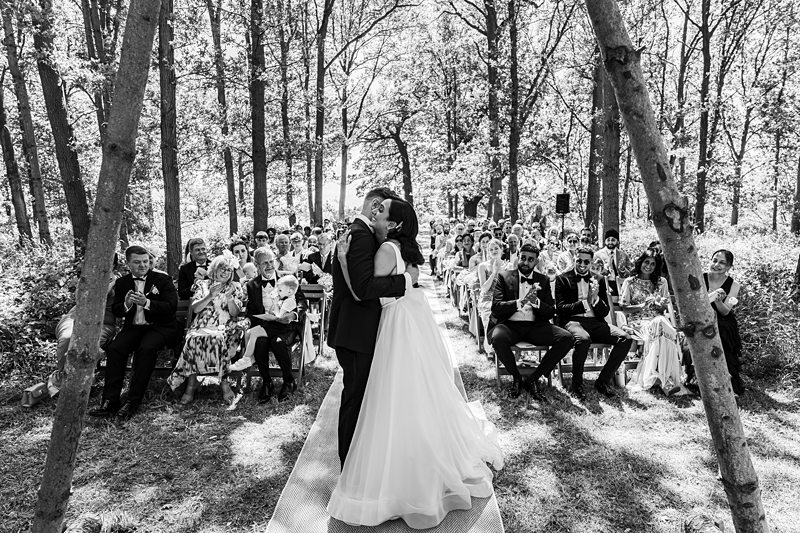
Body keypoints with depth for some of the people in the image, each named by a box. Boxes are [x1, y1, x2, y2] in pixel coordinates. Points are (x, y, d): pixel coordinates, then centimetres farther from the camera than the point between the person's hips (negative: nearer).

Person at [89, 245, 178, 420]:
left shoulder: (163, 279, 0)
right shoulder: (122, 283, 12)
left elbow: (172, 306, -10)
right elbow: (115, 311, 10)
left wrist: (147, 303, -24)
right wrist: (126, 304, -14)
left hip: (159, 327, -4)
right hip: (133, 327, 4)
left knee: (145, 349, -33)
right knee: (114, 349, -24)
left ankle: (133, 402, -27)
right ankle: (110, 401, -21)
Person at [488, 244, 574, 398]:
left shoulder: (543, 280, 13)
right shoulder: (504, 276, 5)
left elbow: (551, 312, 7)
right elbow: (496, 306, -7)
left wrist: (536, 302, -15)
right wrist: (521, 302, -22)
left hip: (535, 326, 3)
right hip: (509, 325, -3)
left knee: (567, 338, -21)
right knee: (498, 338, -37)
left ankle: (533, 379, -8)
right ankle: (516, 378, -7)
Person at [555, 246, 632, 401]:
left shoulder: (598, 281, 17)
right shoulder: (563, 279, 7)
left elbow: (604, 312, 12)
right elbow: (560, 308, -3)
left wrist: (596, 298, -9)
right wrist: (584, 302, -15)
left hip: (595, 322, 4)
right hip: (572, 321, -4)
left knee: (625, 338, -20)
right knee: (584, 339, -38)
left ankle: (603, 381, -6)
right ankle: (577, 384, -13)